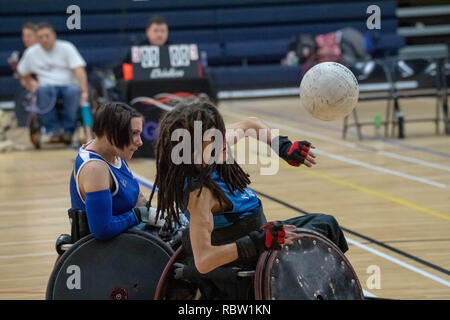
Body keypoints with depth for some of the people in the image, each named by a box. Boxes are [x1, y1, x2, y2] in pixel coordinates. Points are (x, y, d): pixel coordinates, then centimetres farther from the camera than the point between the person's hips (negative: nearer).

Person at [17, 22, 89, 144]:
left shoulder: (66, 48, 1)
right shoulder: (31, 53, 9)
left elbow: (79, 71, -11)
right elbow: (23, 75, 24)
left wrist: (84, 92, -25)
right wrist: (31, 84, 2)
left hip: (68, 85, -1)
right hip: (48, 86, 1)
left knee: (74, 91, -37)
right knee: (43, 90, -36)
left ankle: (68, 131, -23)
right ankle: (52, 131, -28)